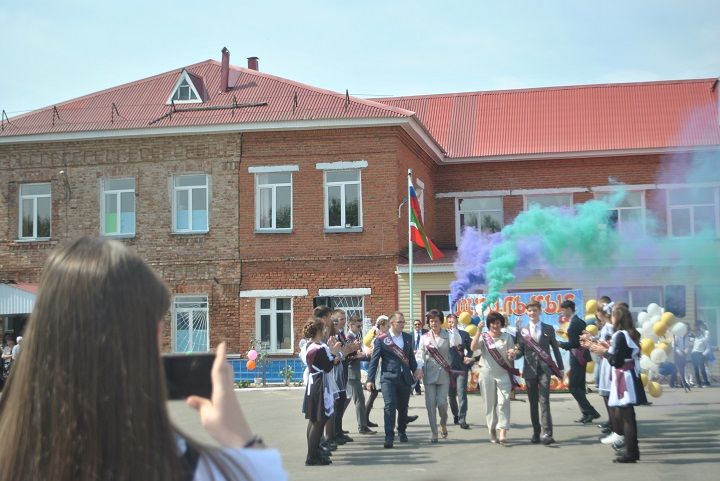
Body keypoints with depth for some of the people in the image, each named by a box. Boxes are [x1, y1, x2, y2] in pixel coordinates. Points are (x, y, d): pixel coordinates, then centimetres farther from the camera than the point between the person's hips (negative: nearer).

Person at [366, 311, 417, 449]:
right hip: (388, 377, -4)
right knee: (390, 406, -15)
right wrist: (370, 379, -8)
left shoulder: (408, 337, 11)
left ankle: (402, 431, 35)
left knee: (403, 407, 13)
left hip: (405, 377, 4)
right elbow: (374, 360, -4)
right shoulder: (381, 339, -3)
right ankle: (389, 437, -14)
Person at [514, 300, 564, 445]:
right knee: (533, 403, 7)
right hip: (530, 370, 2)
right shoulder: (523, 331, 9)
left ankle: (547, 433, -18)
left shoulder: (548, 329, 6)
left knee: (544, 401, -13)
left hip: (544, 369, -2)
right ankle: (536, 432, 15)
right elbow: (521, 351, 8)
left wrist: (560, 367, 5)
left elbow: (555, 348, 8)